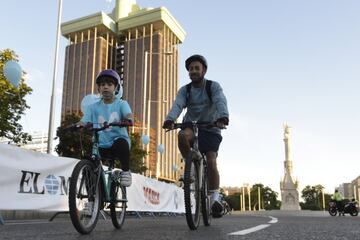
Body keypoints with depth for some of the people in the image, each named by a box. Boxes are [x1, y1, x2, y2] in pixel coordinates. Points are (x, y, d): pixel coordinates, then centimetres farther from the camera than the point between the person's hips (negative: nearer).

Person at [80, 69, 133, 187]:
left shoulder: (121, 104, 4)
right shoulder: (93, 107, 9)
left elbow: (129, 115, -16)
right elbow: (84, 122, -2)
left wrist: (128, 119, -40)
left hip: (118, 141, -2)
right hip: (100, 146, 3)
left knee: (121, 143, -35)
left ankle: (125, 171, -9)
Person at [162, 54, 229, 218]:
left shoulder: (213, 86, -5)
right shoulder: (184, 90, 2)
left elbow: (220, 102, -25)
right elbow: (177, 105, -17)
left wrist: (223, 118, -47)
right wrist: (169, 120, -39)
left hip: (211, 129, -2)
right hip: (191, 127, 2)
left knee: (211, 162, -18)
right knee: (182, 135, -33)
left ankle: (215, 198, -3)